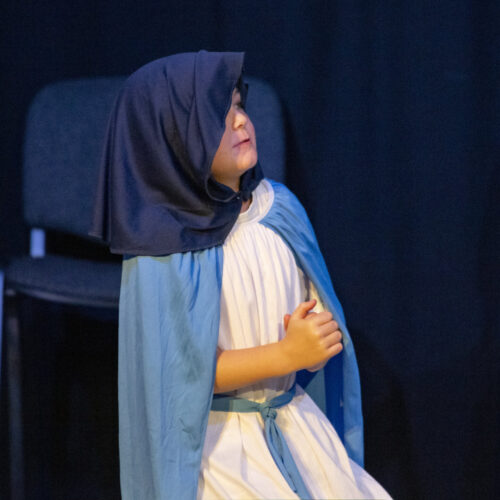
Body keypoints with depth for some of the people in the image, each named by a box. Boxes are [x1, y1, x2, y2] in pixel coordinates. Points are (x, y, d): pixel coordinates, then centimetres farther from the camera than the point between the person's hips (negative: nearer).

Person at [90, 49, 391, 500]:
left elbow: (321, 318, 5)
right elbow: (183, 370, -16)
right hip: (212, 441, -5)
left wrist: (318, 337, -17)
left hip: (294, 424, 5)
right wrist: (286, 354, -23)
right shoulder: (161, 251, -16)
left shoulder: (280, 208, 0)